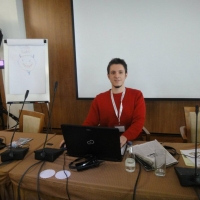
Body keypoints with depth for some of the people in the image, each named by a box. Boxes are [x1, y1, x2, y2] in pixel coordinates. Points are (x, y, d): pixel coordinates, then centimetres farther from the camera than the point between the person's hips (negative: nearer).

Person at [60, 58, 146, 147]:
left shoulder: (136, 95, 2)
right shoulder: (99, 99, 7)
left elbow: (139, 121, -8)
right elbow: (90, 123, 3)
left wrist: (125, 137, -26)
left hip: (131, 142, -1)